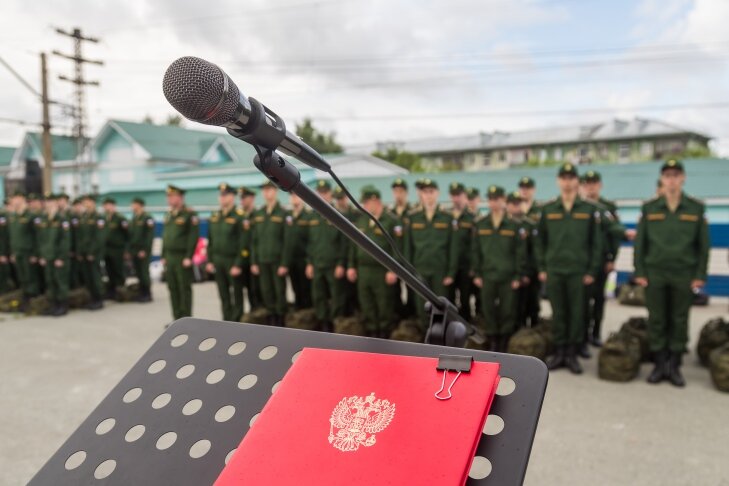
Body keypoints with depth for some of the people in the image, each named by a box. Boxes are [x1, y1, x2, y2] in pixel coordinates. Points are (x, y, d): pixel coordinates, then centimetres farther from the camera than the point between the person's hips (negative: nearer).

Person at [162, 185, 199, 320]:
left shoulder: (190, 214, -8)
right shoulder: (168, 215, 15)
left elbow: (193, 237, -14)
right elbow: (165, 236, 17)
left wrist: (189, 257, -18)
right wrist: (163, 256, 13)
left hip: (182, 258, -7)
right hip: (169, 257, 7)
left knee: (185, 289, -2)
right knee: (173, 289, 9)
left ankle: (186, 319, 5)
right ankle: (177, 318, 18)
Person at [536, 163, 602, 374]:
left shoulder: (589, 209, 3)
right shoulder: (547, 209, 6)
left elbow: (596, 242, 2)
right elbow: (541, 240, 8)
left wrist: (592, 270, -3)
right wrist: (541, 268, 3)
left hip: (579, 271, -1)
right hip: (554, 270, 1)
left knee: (577, 313, 4)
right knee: (558, 313, 6)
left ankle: (572, 354, 14)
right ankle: (559, 352, 16)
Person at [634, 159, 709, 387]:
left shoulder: (696, 208, 2)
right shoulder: (649, 208, 2)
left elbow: (703, 244, 3)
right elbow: (639, 242, 3)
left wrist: (700, 275, -2)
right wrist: (639, 272, -2)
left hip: (684, 275, 0)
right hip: (655, 274, 0)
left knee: (679, 321, 6)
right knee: (656, 321, 4)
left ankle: (674, 366, 16)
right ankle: (660, 364, 14)